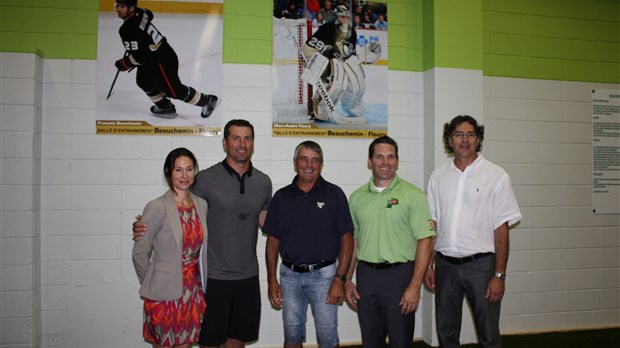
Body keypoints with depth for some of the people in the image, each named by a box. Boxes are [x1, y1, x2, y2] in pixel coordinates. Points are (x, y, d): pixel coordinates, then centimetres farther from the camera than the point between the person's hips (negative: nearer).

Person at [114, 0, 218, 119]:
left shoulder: (128, 29, -27)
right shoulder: (139, 12, -1)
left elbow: (139, 56, -28)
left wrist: (125, 63, -8)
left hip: (162, 61, -10)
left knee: (174, 90, 2)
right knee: (144, 81, 19)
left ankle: (206, 100, 18)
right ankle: (165, 107, 31)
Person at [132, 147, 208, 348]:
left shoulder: (201, 205, 2)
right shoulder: (157, 207, -15)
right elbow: (139, 253, -7)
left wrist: (197, 283, 10)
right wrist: (151, 284, 3)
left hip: (193, 291, 5)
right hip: (164, 293, -5)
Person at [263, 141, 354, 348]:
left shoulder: (334, 194, -3)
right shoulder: (282, 196, 5)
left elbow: (346, 239, -4)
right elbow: (273, 241, 7)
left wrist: (339, 279, -11)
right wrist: (272, 280, 1)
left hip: (323, 274, -2)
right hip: (290, 275, 3)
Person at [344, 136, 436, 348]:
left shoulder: (413, 195, -6)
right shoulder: (357, 197, 7)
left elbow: (424, 241, -9)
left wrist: (415, 286, -15)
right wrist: (347, 280, 9)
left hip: (399, 274, -4)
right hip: (366, 275, 4)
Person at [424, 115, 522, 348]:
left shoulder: (496, 176, -4)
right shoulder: (438, 176, 6)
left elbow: (501, 228, -6)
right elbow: (432, 224, 10)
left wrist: (499, 275, -10)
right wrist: (428, 266, 7)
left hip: (480, 264, -3)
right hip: (445, 265, 3)